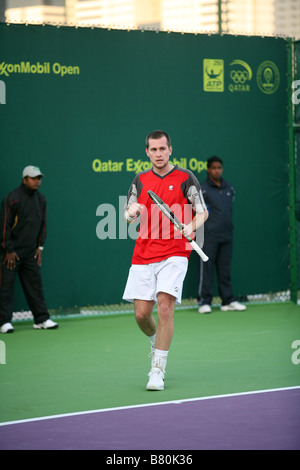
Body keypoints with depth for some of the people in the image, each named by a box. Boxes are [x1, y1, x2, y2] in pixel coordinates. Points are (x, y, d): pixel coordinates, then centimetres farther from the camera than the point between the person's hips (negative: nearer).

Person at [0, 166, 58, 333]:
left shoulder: (41, 199, 8)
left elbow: (43, 224, 18)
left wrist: (40, 247, 12)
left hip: (31, 252, 6)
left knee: (35, 285, 6)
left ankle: (41, 319, 10)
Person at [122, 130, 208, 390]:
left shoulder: (186, 178, 2)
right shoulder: (140, 180, 12)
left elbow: (203, 212, 6)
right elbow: (129, 217, 16)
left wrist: (191, 226, -16)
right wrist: (132, 212, -8)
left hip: (174, 254, -3)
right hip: (143, 256, 3)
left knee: (165, 305, -16)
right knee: (142, 314, 0)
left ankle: (158, 369, -10)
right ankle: (156, 342, 35)